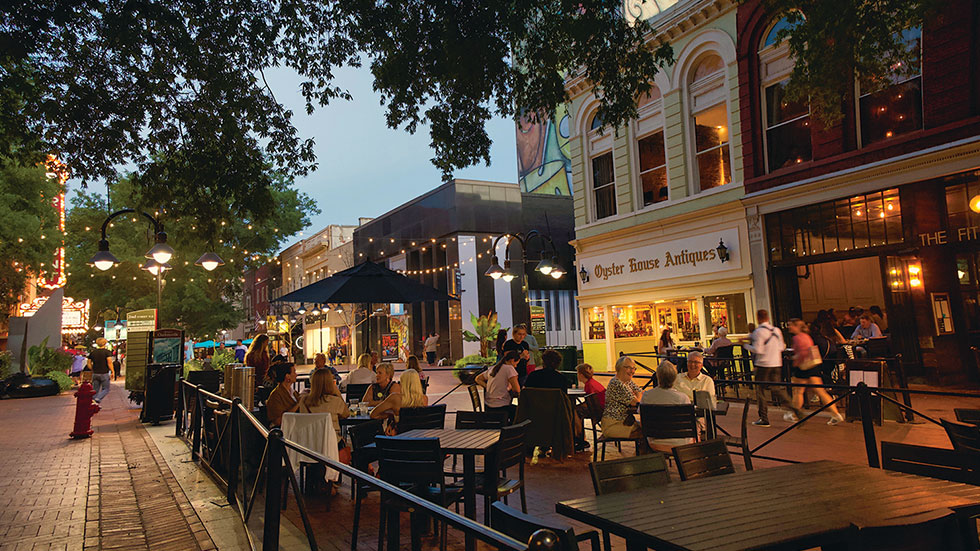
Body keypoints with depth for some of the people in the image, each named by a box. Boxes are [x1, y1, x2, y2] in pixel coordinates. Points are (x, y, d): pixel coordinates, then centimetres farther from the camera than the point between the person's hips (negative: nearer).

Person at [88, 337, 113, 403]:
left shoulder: (92, 352, 7)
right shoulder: (107, 352, -7)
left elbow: (89, 364, 10)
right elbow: (109, 362, -15)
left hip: (95, 374, 4)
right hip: (104, 374, -4)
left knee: (95, 390, 11)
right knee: (105, 389, 7)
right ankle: (98, 399, -17)